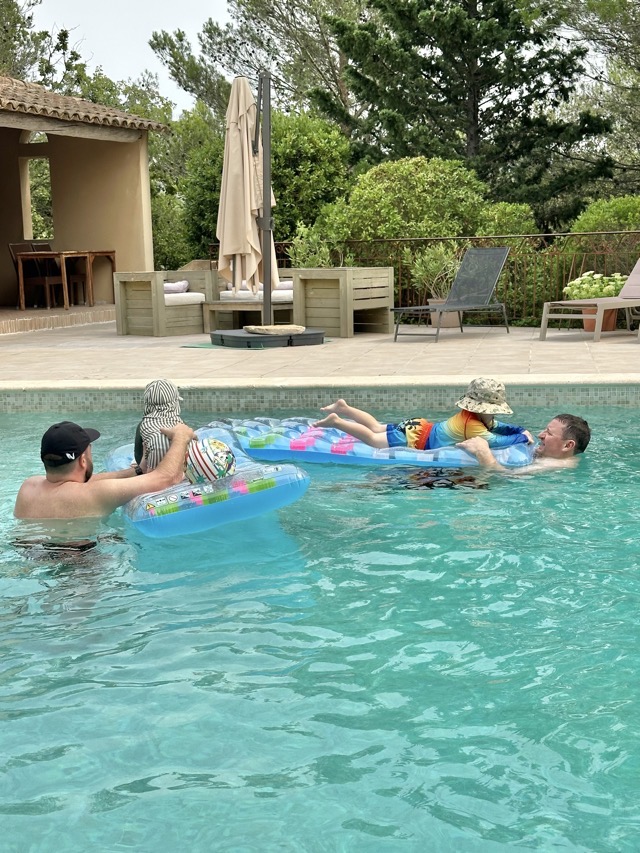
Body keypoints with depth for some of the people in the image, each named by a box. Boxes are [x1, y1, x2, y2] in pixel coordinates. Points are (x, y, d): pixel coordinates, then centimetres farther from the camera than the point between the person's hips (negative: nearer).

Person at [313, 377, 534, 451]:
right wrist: (522, 439, -24)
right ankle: (336, 421, -3)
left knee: (377, 428, 22)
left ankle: (343, 408, 26)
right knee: (373, 439, -5)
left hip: (420, 428, 9)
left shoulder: (479, 418, 3)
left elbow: (500, 427, 17)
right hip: (416, 438, -9)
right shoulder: (473, 424, -26)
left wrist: (522, 430, 0)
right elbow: (494, 441, -35)